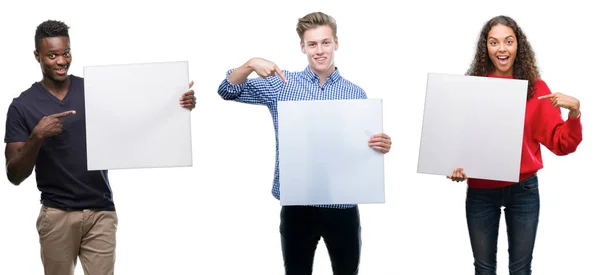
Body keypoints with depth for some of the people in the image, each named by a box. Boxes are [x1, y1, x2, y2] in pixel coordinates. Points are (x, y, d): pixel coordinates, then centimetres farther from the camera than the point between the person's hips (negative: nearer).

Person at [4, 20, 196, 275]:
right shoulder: (23, 106, -2)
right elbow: (14, 176, -7)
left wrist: (177, 105, -20)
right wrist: (37, 137, -23)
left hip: (101, 213, 1)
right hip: (57, 215, -1)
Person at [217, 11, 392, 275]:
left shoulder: (356, 94, 4)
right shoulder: (281, 84, 1)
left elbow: (366, 148, 6)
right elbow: (227, 90, 1)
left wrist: (381, 147, -18)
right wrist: (251, 64, -17)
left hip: (342, 207, 1)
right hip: (297, 206, 0)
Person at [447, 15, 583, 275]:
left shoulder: (535, 88, -3)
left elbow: (561, 144, -3)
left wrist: (574, 112, -19)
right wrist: (455, 165, -16)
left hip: (523, 189, 0)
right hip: (480, 190, 0)